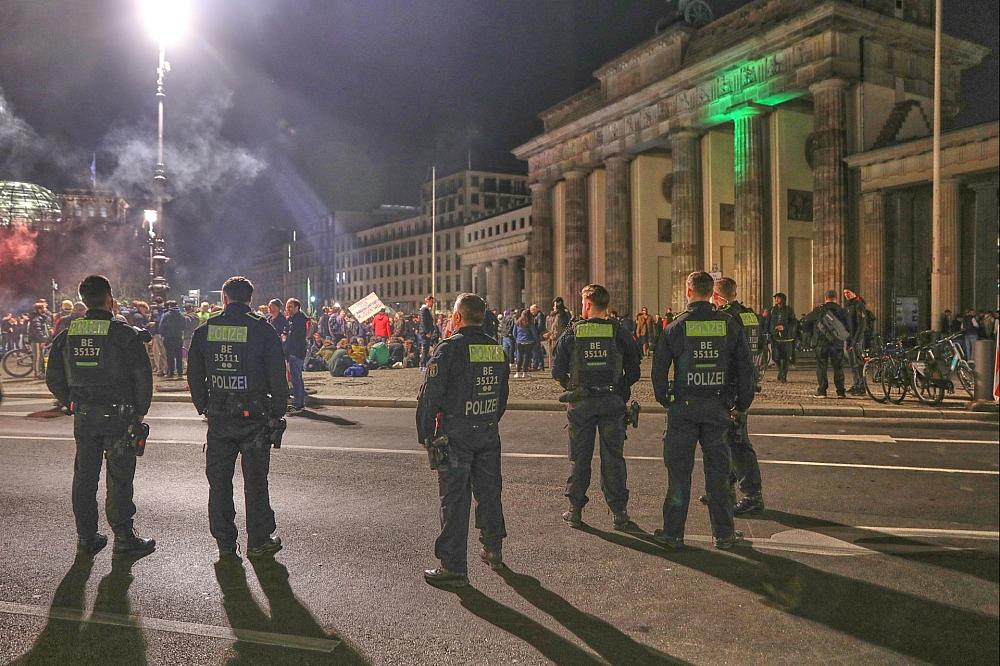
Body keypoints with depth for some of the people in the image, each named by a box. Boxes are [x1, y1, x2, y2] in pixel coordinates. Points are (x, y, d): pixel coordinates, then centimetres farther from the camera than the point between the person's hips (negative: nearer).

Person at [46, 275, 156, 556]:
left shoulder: (66, 335, 5)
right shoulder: (125, 334, -10)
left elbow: (54, 379, 10)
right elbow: (143, 377, -11)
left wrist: (73, 405, 19)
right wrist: (140, 412, 0)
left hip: (83, 417, 5)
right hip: (118, 416, -4)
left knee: (84, 476, 13)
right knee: (119, 477, 3)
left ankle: (86, 537, 22)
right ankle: (124, 537, 9)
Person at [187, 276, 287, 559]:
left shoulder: (204, 331, 3)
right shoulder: (263, 330, -8)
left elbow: (194, 376, 9)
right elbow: (277, 376, -8)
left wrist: (204, 407, 17)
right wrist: (278, 412, 2)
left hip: (218, 418, 3)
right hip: (254, 417, -2)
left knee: (218, 480, 13)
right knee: (255, 480, 7)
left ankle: (225, 543, 21)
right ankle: (258, 541, 15)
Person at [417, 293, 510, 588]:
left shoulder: (450, 348, -12)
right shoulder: (497, 349, 8)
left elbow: (430, 395, -12)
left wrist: (424, 434, -4)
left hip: (456, 433, -6)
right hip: (489, 432, 6)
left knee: (455, 498, 0)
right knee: (489, 491, 17)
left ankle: (454, 567, 7)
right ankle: (493, 551, 32)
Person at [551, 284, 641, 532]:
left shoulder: (572, 333, -4)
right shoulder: (618, 332, -2)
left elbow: (557, 370, -3)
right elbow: (634, 370, -1)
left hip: (580, 403, 0)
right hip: (612, 402, 0)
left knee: (579, 458, 11)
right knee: (613, 458, 6)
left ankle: (575, 511, 19)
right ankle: (620, 514, 8)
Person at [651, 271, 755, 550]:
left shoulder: (675, 326, -5)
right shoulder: (729, 325, 1)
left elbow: (659, 367, -3)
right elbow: (746, 367, 4)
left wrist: (663, 399, 10)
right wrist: (742, 404, 12)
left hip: (683, 406, -2)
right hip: (718, 407, 2)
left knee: (679, 471, 6)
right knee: (718, 471, 10)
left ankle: (673, 533, 13)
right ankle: (724, 534, 18)